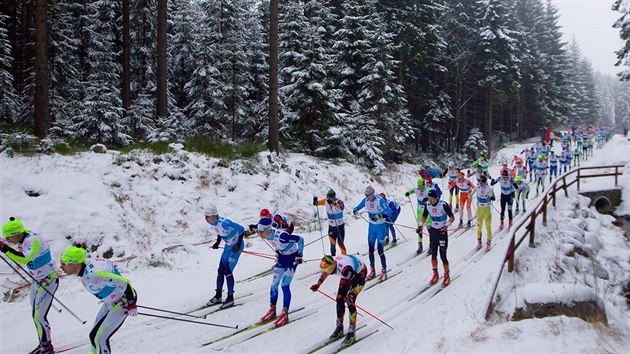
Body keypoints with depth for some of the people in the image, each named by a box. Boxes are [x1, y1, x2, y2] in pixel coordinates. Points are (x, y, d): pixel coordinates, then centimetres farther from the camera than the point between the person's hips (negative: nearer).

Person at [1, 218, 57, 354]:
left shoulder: (33, 240, -26)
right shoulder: (23, 240, 0)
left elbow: (24, 259, -42)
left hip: (48, 282, -9)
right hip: (37, 282, 9)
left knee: (39, 317, -6)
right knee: (35, 316, 15)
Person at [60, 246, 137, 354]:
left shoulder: (92, 274, -33)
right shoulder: (86, 263, -6)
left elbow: (124, 283, -32)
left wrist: (131, 305, -20)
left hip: (122, 303, -9)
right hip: (110, 303, 9)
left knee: (100, 338, -6)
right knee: (93, 336, 13)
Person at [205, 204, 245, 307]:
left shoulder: (224, 223, -31)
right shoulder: (212, 224, -5)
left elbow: (241, 229, -26)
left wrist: (238, 245, -23)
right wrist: (218, 242, 8)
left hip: (236, 246, -8)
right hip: (228, 246, 8)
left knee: (228, 271, -11)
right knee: (220, 270, 9)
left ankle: (230, 298, 0)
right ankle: (218, 296, 23)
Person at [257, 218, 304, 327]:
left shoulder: (281, 236, -36)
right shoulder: (265, 236, -13)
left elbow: (300, 239, -28)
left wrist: (299, 255, -19)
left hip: (292, 258, -7)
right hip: (281, 258, 7)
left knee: (285, 285, -11)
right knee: (274, 284, 6)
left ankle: (285, 315, -3)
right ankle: (272, 310, 21)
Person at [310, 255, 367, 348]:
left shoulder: (344, 269, -43)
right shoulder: (329, 264, -22)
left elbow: (360, 281, -37)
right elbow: (325, 273, 5)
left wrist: (351, 295, -45)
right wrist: (317, 284, 3)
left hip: (359, 273, -7)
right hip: (349, 274, 7)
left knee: (350, 302, -16)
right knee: (339, 299, 3)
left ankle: (351, 334, -7)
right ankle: (339, 328, 19)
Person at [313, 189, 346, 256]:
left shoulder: (339, 201, -21)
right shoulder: (326, 201, -6)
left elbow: (341, 207, -43)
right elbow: (316, 203, 1)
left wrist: (334, 203, -60)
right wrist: (315, 201, -23)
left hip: (340, 226, -4)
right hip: (331, 226, 4)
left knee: (340, 243, -2)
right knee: (332, 244, 11)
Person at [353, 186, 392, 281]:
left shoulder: (380, 200, -19)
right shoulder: (365, 200, -2)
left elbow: (389, 213, -22)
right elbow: (358, 207, 12)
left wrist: (379, 216, -37)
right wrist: (355, 210, -12)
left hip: (380, 227, -6)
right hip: (371, 226, 6)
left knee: (380, 250, -7)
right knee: (370, 249, 8)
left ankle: (384, 271, 5)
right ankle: (372, 271, 20)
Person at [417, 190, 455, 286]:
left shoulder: (443, 205, -18)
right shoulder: (427, 205, -3)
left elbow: (452, 217, -13)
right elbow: (424, 216, 11)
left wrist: (446, 226, -27)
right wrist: (421, 225, -4)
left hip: (442, 231, -5)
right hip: (433, 231, 5)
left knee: (443, 256, -4)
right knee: (433, 254, 12)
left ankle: (447, 276, 12)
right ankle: (435, 274, 27)